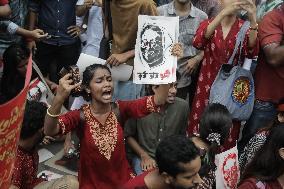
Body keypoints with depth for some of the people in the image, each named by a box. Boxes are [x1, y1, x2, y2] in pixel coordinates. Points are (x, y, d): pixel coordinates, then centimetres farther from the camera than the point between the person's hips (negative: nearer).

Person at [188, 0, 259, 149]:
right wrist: (223, 13, -31)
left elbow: (251, 52, -19)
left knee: (227, 138, 3)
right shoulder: (208, 24, 1)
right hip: (207, 86, 0)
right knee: (199, 133, 5)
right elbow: (197, 43, -22)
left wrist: (253, 19, -31)